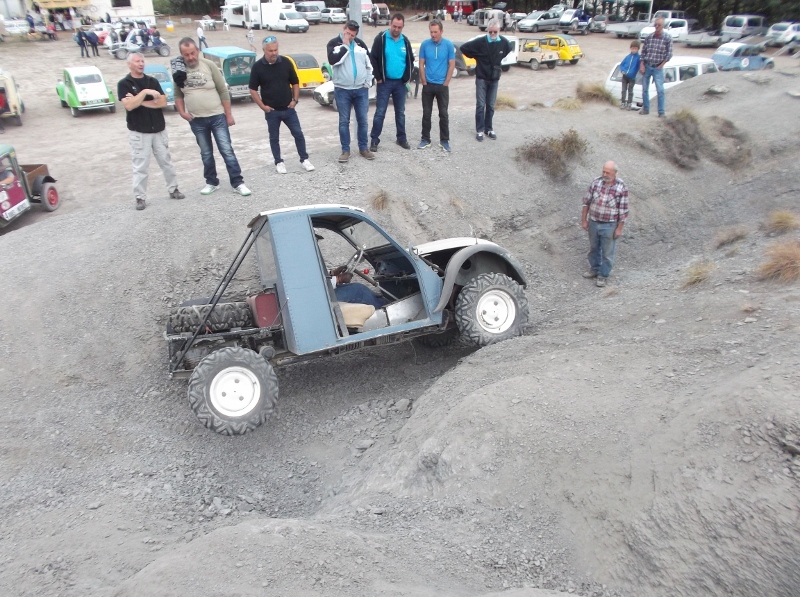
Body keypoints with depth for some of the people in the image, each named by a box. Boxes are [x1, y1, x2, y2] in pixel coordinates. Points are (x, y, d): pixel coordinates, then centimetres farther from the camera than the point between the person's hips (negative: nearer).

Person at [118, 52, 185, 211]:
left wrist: (140, 102, -11)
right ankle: (140, 198, 6)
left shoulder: (153, 81, 7)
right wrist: (145, 92, -21)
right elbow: (129, 105, -18)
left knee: (166, 162, 12)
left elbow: (163, 102, -4)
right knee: (140, 166, 0)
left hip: (159, 129, 4)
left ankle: (173, 189, 24)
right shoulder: (124, 84, -4)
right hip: (138, 132, -3)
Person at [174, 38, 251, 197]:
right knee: (206, 153, 12)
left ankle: (238, 183, 2)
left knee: (227, 150, -3)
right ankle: (212, 182, 25)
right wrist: (181, 112, -5)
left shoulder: (209, 65, -7)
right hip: (196, 120, 3)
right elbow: (178, 95, 10)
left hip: (217, 117, -3)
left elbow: (223, 91, -5)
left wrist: (229, 114, -5)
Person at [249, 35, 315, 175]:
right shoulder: (258, 66, -6)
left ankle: (304, 159, 15)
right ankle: (279, 162, 20)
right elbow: (253, 89, -2)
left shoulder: (286, 63, -2)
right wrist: (262, 106, -8)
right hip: (271, 111, -1)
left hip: (288, 108, 1)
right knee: (274, 138, 8)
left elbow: (295, 83, 8)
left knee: (298, 134, 2)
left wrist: (295, 100, -1)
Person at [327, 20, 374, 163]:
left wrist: (368, 81, 7)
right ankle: (345, 150, 11)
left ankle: (363, 148, 18)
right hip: (342, 90, -2)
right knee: (344, 121, 2)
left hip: (361, 89, 3)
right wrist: (345, 46, -15)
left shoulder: (361, 44, 9)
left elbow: (369, 64, 15)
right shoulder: (334, 43, -1)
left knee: (362, 120, 6)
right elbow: (333, 61, -20)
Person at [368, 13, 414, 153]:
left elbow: (410, 60, 16)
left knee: (400, 112, 11)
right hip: (385, 82, -4)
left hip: (400, 83, 4)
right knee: (380, 112, -3)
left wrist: (406, 77, 6)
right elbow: (373, 58, -8)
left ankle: (401, 138, 22)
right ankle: (374, 140, 4)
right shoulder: (381, 38, -7)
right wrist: (378, 77, -10)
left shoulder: (405, 41, 7)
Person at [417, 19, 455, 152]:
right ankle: (425, 139, 17)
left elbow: (452, 65, -2)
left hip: (442, 85, -1)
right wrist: (424, 82, -2)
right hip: (428, 85, 1)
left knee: (443, 114, 3)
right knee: (426, 113, 7)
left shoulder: (449, 45, -5)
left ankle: (444, 140, 12)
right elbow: (421, 65, 1)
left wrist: (445, 83, -5)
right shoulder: (425, 44, -3)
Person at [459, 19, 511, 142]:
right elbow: (464, 48, -8)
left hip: (494, 79, 3)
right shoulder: (480, 42, -15)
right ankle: (480, 130, 8)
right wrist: (475, 57, -1)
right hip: (481, 78, -3)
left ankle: (489, 129, 19)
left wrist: (499, 59, 9)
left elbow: (509, 49, 18)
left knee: (491, 106, 9)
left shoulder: (504, 42, -5)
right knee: (480, 105, 0)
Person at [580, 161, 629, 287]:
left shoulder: (621, 187, -14)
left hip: (609, 226, -3)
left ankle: (603, 275, 24)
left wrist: (619, 228, -10)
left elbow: (623, 210, -10)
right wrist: (584, 220, 2)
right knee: (593, 248, 20)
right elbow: (587, 202, 2)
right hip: (593, 222, 4)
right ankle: (594, 269, 40)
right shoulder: (596, 182, -5)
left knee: (607, 252, 9)